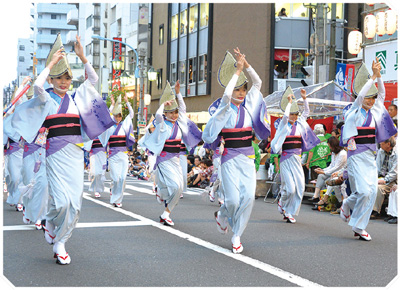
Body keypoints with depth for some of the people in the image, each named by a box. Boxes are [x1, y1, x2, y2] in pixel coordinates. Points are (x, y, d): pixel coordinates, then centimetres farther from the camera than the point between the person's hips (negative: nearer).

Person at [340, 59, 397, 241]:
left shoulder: (374, 112, 12)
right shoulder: (354, 112, -5)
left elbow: (382, 93, 8)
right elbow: (361, 95, -20)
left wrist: (379, 75, -4)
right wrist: (373, 75, -20)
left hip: (371, 157, 6)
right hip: (356, 156, -6)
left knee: (372, 191, -1)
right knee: (363, 191, -14)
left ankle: (359, 227, 12)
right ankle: (347, 205, 15)